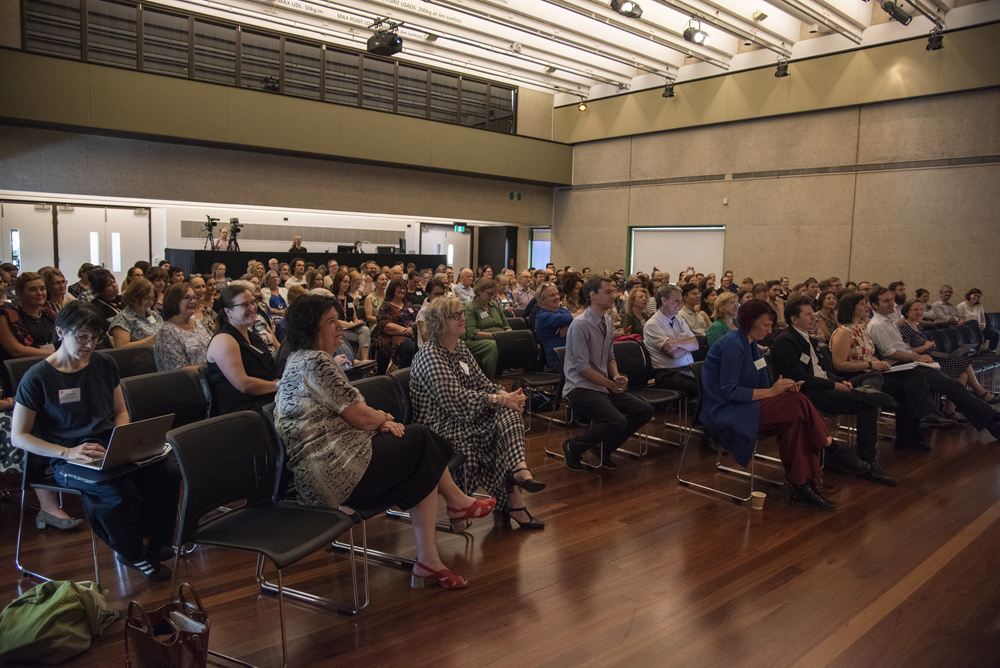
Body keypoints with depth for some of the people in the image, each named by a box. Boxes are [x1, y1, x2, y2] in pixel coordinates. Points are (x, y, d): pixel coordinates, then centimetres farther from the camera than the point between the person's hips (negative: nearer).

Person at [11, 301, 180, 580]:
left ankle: (157, 544, 1)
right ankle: (134, 556, -5)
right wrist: (67, 453, -18)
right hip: (68, 460, -5)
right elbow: (19, 436, -4)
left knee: (168, 473, -22)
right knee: (120, 491, -33)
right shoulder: (37, 377, -5)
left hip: (108, 450, 5)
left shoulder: (105, 365, 10)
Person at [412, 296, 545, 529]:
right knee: (503, 421, -24)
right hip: (442, 427, -8)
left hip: (462, 418, 8)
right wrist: (500, 400, -25)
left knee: (510, 414, -19)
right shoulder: (430, 356, -16)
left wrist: (506, 394, -10)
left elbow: (481, 381, 12)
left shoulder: (460, 348, 12)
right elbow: (456, 399, -25)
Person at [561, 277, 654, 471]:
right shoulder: (580, 324, -16)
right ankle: (573, 447, -4)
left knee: (644, 410, -2)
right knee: (618, 421, -27)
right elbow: (582, 367, -17)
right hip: (581, 388, -9)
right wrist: (610, 384, -14)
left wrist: (617, 376, -2)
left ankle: (605, 447, 12)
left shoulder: (608, 321, 10)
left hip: (604, 386, 9)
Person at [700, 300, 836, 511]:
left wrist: (781, 387, -4)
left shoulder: (750, 344, 15)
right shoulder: (733, 345, -14)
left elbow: (756, 385, 14)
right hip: (725, 412, -9)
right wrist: (771, 392, -18)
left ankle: (803, 487, -14)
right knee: (797, 407, -20)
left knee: (796, 402, -14)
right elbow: (729, 391, -20)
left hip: (741, 407, 9)